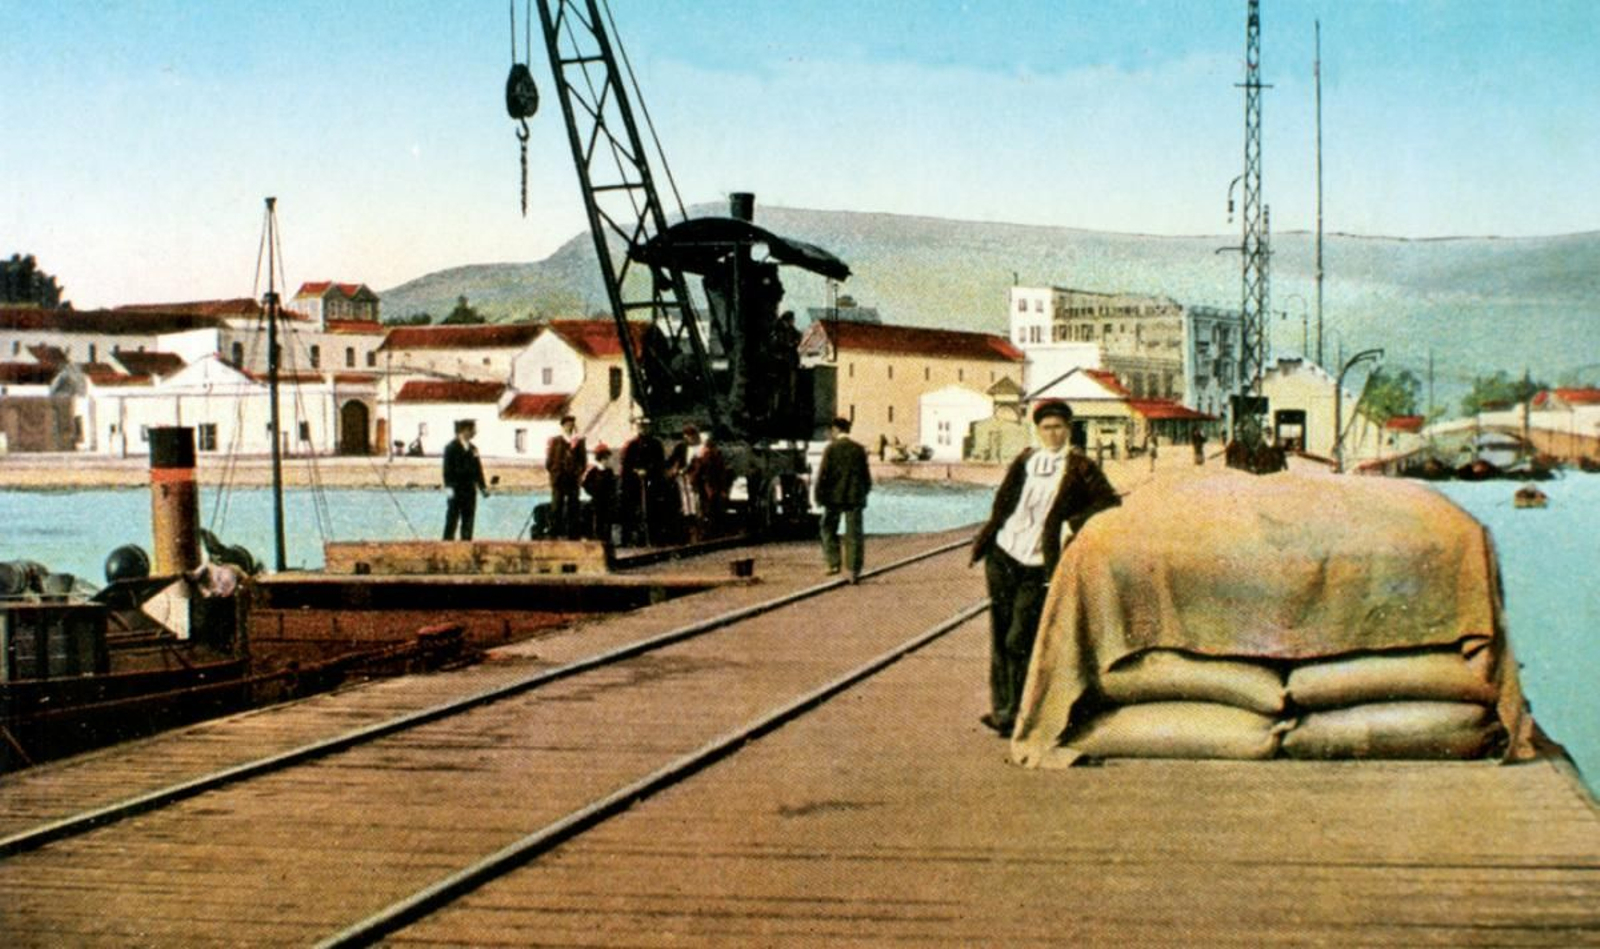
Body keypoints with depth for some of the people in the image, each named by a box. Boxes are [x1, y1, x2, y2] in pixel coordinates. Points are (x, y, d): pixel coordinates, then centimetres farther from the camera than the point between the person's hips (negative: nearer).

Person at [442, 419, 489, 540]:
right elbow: (448, 469, -9)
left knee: (468, 522, 5)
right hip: (456, 491, -6)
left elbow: (478, 469, 17)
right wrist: (449, 487, -17)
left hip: (470, 491, 6)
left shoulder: (472, 448, 14)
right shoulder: (451, 447, -4)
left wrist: (483, 486, 10)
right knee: (452, 521, -5)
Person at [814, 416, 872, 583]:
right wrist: (862, 495, 19)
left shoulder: (831, 448, -6)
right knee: (853, 534, 4)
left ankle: (834, 563, 6)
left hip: (834, 497, -2)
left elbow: (823, 474, -8)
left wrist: (819, 496, 2)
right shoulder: (859, 449, 2)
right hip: (854, 498, 2)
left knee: (829, 529, 16)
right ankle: (854, 571, 2)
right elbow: (866, 476, 6)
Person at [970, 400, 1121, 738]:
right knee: (1000, 637, 5)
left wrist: (1074, 523, -15)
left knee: (1019, 641, -8)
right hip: (1003, 557, 4)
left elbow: (1110, 501, -6)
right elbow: (1003, 505, 15)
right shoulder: (1024, 461, 10)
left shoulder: (1079, 467, -1)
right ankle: (1001, 707, 13)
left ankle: (1016, 714, 2)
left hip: (1039, 567, -4)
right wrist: (983, 543, 8)